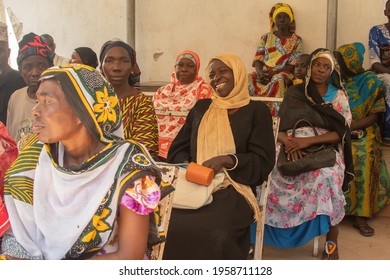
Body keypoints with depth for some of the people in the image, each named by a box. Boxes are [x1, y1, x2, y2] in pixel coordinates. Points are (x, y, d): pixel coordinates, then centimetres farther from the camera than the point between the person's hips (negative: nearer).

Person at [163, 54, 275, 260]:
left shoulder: (257, 110, 10)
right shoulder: (201, 107, 22)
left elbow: (263, 163, 1)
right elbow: (177, 149, 19)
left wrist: (227, 160, -16)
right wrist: (187, 165, -5)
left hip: (234, 191, -3)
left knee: (213, 234, -34)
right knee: (166, 226, -27)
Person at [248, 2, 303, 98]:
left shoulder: (296, 40, 8)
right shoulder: (265, 37, 16)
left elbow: (292, 66, -2)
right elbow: (258, 60, 7)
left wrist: (273, 73, -17)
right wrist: (260, 73, -16)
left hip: (282, 73, -2)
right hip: (263, 73, 3)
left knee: (278, 80, -39)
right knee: (248, 78, -29)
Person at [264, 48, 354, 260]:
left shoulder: (338, 96, 7)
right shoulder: (294, 93, 10)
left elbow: (340, 133, -3)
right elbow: (280, 126, 4)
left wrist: (309, 140, -19)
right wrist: (288, 143, -20)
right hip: (294, 149, 2)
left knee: (326, 178, -36)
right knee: (266, 172, -29)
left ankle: (332, 239, -17)